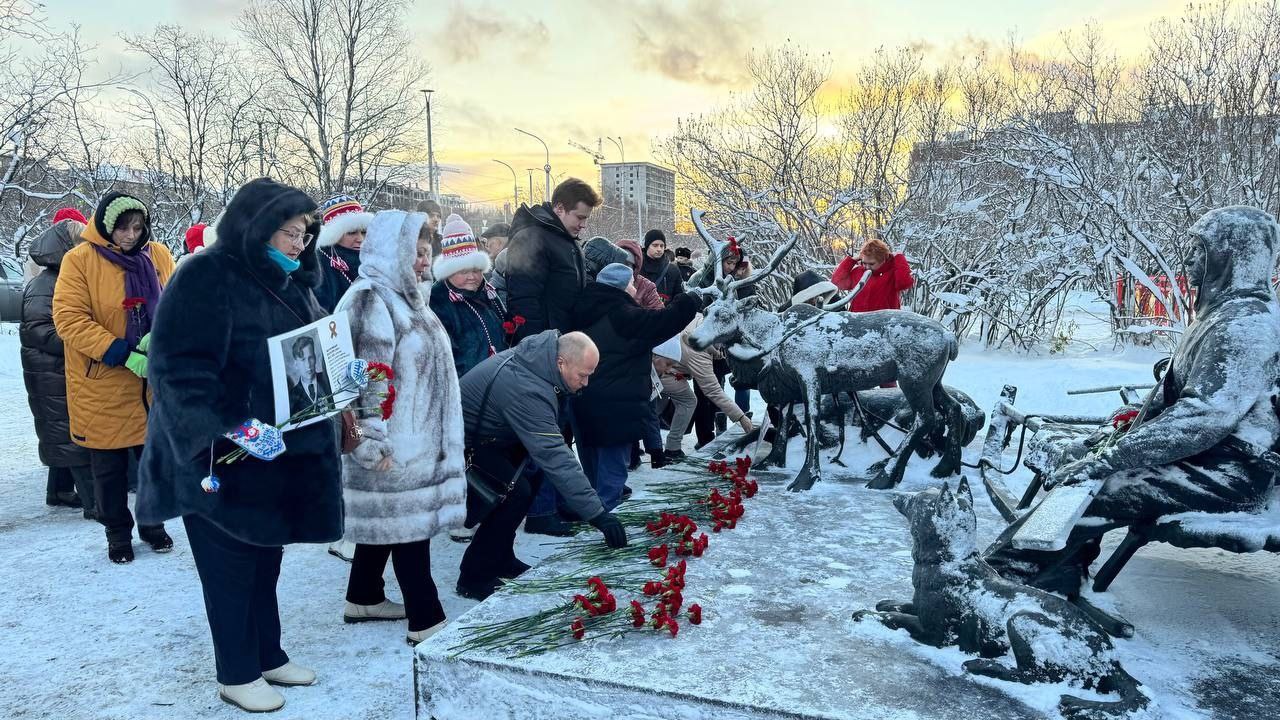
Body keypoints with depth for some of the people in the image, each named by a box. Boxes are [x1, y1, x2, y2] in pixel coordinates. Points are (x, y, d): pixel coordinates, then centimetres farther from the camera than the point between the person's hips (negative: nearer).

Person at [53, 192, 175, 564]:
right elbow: (69, 319, -14)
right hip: (103, 384, -3)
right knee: (109, 465, 10)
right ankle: (118, 533, 28)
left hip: (154, 382, 3)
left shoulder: (158, 255, 1)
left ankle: (152, 523, 32)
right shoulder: (79, 260, -9)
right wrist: (124, 354, -22)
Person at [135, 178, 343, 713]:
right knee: (231, 567, 7)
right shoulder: (206, 278, -16)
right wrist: (223, 430, -32)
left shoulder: (291, 281, 9)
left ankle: (268, 655, 33)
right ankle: (237, 674, 23)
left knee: (265, 558, 18)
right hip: (222, 458, -7)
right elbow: (179, 368, -23)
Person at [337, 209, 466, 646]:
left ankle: (364, 599, 32)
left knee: (385, 519, 18)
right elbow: (367, 379, -22)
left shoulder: (402, 296, 15)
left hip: (415, 438, 10)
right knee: (408, 522, -4)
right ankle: (425, 621, 3)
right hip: (392, 444, -10)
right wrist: (371, 442, -23)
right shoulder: (370, 301, -17)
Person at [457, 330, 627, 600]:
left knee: (531, 472, 9)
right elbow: (554, 457, -38)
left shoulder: (540, 351, -8)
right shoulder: (526, 391, -35)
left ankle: (499, 560, 18)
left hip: (486, 433, 10)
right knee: (517, 491, -21)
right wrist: (597, 514, -36)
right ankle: (474, 578, -6)